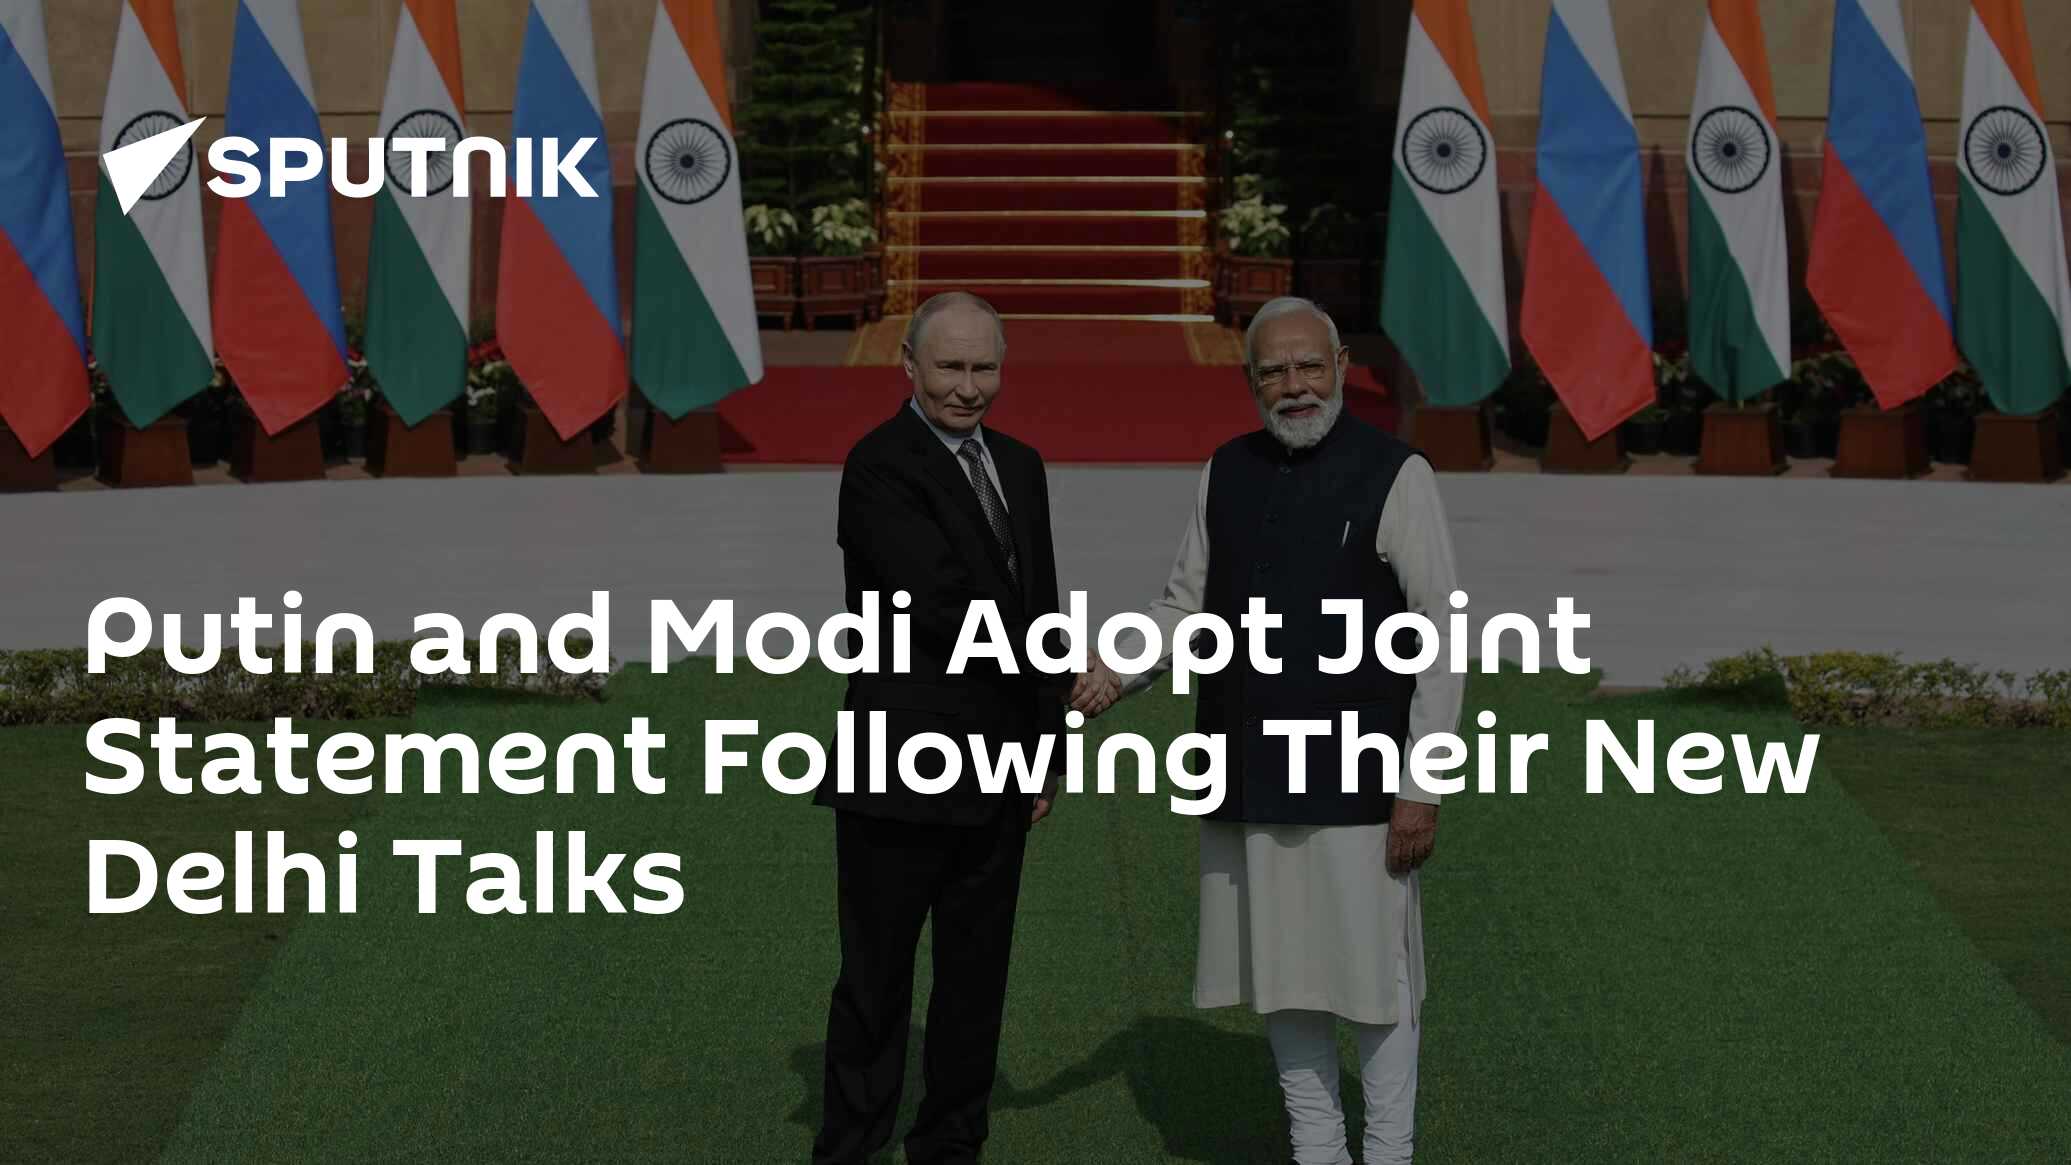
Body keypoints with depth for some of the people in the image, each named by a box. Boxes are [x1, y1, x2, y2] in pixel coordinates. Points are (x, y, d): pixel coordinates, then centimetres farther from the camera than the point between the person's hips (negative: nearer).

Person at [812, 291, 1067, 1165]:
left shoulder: (1019, 468, 12)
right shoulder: (879, 467, -13)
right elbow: (944, 604, -21)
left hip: (998, 778, 7)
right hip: (903, 772, -7)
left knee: (976, 977, 14)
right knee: (876, 979, 2)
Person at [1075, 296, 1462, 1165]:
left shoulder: (1395, 475, -8)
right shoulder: (1225, 473, 6)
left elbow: (1442, 638, -8)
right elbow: (1187, 604, 12)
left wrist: (1423, 788, -12)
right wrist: (1117, 671, -7)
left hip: (1355, 780, -4)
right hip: (1248, 776, 5)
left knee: (1373, 974, 3)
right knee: (1280, 971, 12)